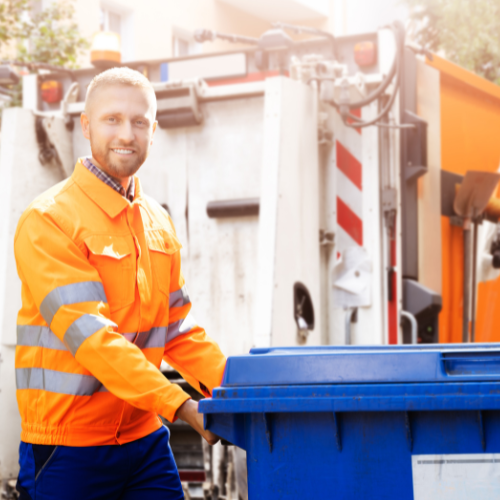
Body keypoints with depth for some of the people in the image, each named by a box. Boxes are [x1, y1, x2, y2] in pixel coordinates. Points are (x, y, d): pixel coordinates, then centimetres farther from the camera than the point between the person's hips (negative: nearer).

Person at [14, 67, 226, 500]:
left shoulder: (158, 222, 12)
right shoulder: (49, 220, -12)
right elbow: (88, 334, -20)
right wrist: (179, 404, -26)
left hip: (145, 439, 6)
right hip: (69, 444, -6)